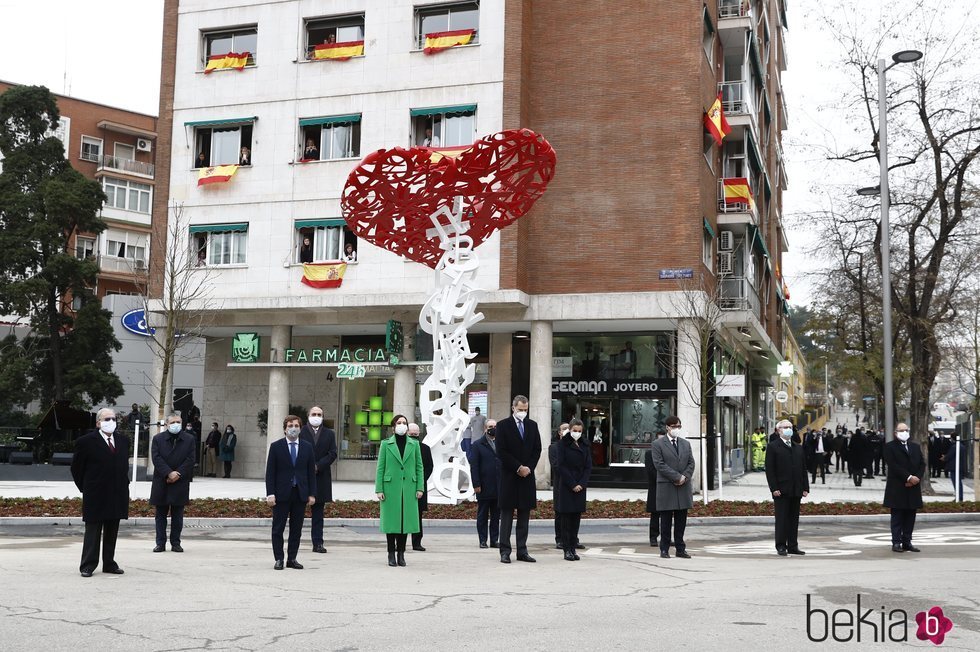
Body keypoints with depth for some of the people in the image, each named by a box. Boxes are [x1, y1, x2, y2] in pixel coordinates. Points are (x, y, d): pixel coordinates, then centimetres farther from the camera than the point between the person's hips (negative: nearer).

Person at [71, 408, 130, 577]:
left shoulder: (123, 440, 10)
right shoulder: (86, 442, -6)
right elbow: (76, 468, 1)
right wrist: (85, 488, 2)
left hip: (117, 496, 5)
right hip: (95, 496, -5)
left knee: (112, 532, 10)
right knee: (92, 532, 1)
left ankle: (109, 563, 18)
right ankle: (88, 565, 7)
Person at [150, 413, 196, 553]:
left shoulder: (189, 439, 5)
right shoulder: (158, 439, 4)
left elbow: (190, 460, -2)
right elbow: (156, 458, -6)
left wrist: (178, 474, -14)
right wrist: (169, 473, -17)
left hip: (180, 483, 0)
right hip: (161, 482, 0)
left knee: (177, 515, 4)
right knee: (161, 514, 5)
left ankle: (175, 543, 11)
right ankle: (160, 543, 10)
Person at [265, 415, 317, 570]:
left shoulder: (307, 447, 7)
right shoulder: (276, 446, 0)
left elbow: (311, 472, 8)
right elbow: (270, 472, -2)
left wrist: (312, 494, 1)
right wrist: (270, 493, -10)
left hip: (300, 493, 2)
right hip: (282, 494, -2)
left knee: (296, 529, 6)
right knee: (278, 528, 3)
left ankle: (292, 559, 14)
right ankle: (279, 559, 11)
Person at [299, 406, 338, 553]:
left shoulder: (329, 434, 10)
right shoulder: (300, 432, 2)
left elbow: (333, 454, 1)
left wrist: (318, 466, -10)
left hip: (321, 477, 2)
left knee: (318, 511, 6)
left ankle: (318, 543, 8)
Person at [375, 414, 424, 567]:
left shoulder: (414, 444, 8)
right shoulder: (386, 444, 4)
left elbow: (419, 467, 9)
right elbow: (380, 468, 2)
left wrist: (420, 488, 1)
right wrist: (379, 489, -4)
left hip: (408, 488, 2)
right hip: (391, 487, -2)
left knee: (406, 519, 2)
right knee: (391, 519, 0)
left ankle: (401, 553, 11)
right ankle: (391, 554, 8)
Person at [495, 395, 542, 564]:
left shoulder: (532, 425, 11)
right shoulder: (503, 425, -2)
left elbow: (537, 449, 10)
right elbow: (501, 452, -8)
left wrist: (528, 468, -4)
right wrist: (518, 467, -12)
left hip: (527, 475, 4)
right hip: (509, 476, -4)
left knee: (524, 516, 6)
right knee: (506, 516, 0)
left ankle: (522, 551, 10)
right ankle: (505, 551, 3)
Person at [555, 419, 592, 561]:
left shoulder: (584, 446, 10)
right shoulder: (563, 444, -3)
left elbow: (588, 467, 7)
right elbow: (562, 466, -9)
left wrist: (582, 484, -7)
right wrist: (572, 484, -13)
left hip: (580, 486, 4)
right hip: (566, 487, -4)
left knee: (576, 518, 5)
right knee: (567, 518, -3)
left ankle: (573, 547, 9)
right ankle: (567, 550, -1)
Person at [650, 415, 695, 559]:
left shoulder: (686, 444, 16)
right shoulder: (657, 445, -2)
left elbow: (691, 463, 10)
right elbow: (660, 465, -11)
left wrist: (684, 477, -8)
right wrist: (677, 477, -15)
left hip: (683, 488, 4)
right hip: (666, 488, -4)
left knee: (681, 521, 7)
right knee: (666, 521, 1)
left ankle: (680, 549, 13)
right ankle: (664, 549, 8)